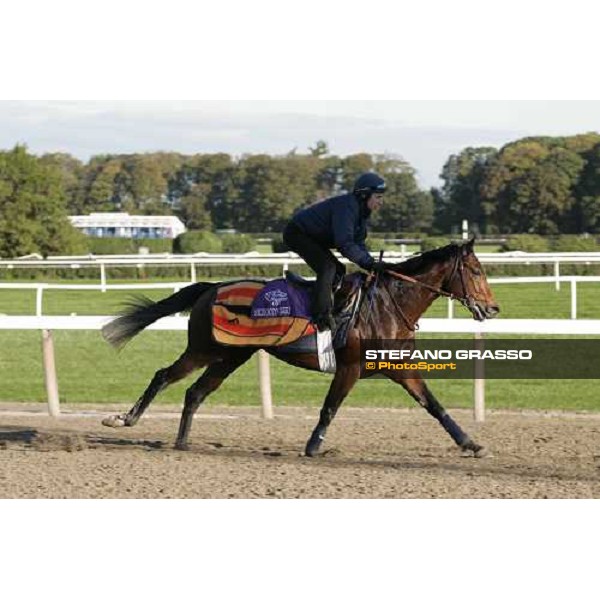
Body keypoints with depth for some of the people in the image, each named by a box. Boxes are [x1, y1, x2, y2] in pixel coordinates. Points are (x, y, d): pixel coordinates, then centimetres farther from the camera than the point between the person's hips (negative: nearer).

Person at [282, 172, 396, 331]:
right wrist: (370, 263, -32)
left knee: (338, 270, 10)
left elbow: (358, 244, 6)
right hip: (297, 233, -11)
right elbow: (345, 244, -35)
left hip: (313, 237, 11)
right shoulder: (346, 206, -28)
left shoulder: (361, 211, 4)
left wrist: (372, 264, -10)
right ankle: (322, 316, -27)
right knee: (327, 267, -23)